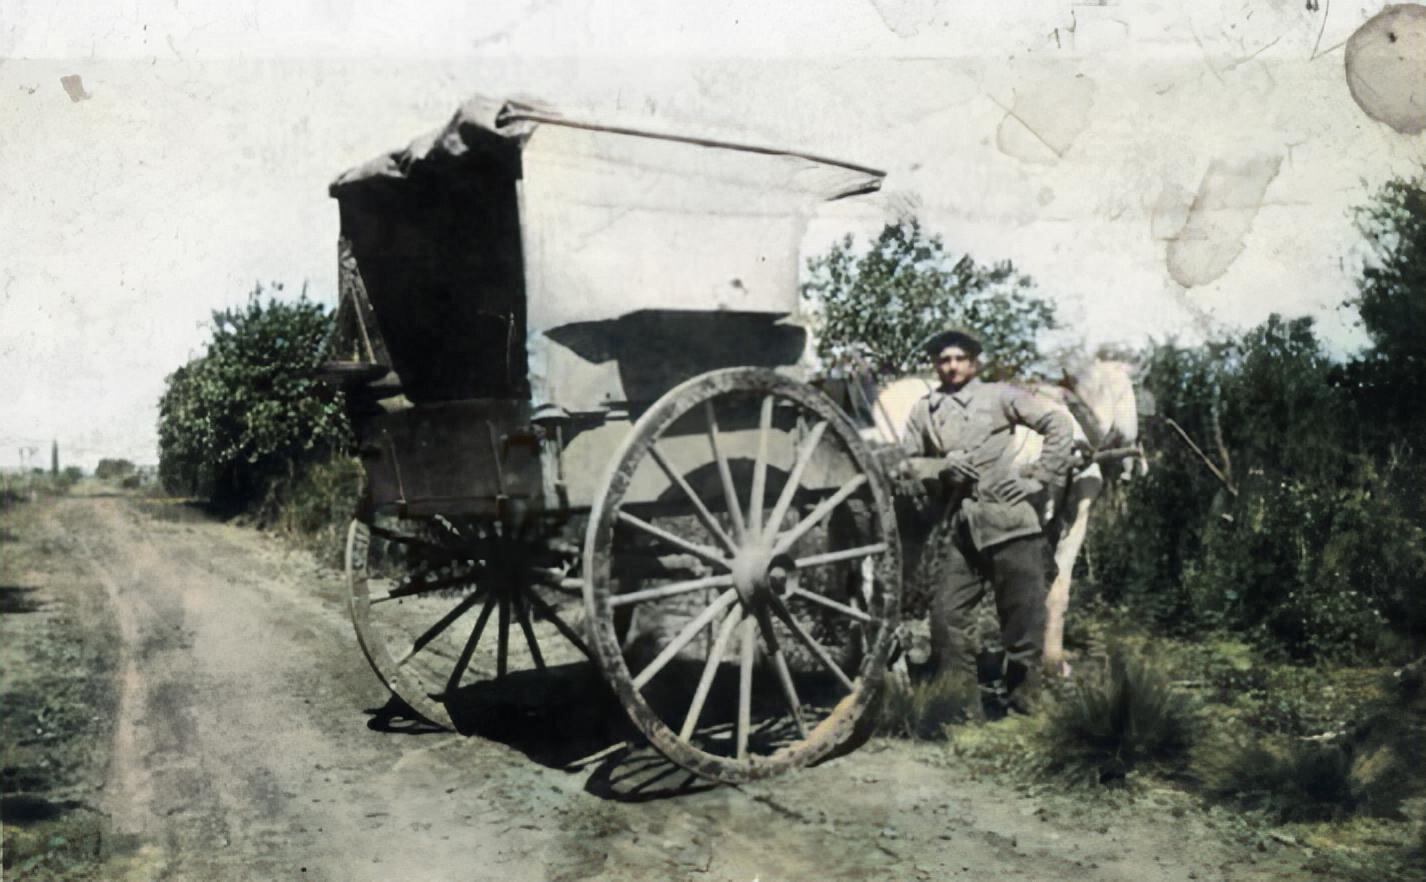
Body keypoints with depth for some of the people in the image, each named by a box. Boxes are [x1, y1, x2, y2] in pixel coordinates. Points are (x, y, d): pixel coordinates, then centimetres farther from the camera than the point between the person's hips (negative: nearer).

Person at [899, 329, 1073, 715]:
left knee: (1023, 619, 2)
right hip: (964, 528, 3)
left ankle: (1024, 704, 16)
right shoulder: (924, 411, 13)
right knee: (947, 614, -1)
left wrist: (1039, 480, -4)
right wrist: (941, 467, -5)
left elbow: (1060, 426, 3)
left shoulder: (999, 396, 5)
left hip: (1013, 523, -3)